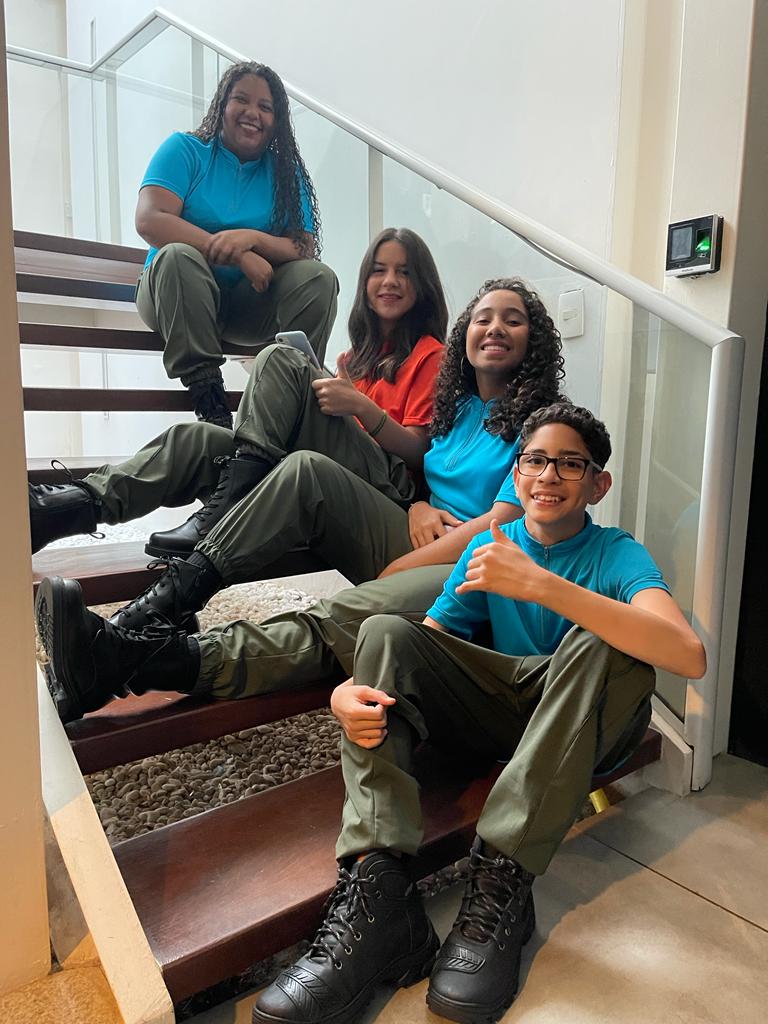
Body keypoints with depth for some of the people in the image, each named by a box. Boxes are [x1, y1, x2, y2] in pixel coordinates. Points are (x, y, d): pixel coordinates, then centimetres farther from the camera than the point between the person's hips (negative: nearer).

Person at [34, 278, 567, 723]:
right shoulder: (457, 403, 17)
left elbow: (502, 523, -12)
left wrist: (400, 568, -15)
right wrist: (416, 504, -3)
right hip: (416, 539, 6)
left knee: (337, 622, -37)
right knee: (306, 469, -18)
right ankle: (158, 608, -27)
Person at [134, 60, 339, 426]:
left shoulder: (285, 172, 9)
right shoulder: (185, 149, 1)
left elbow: (306, 251, -4)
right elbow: (149, 220, -16)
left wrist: (253, 238, -25)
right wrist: (237, 255, -25)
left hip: (249, 304, 2)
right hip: (175, 298, -2)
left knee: (319, 277, -20)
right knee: (178, 255, -34)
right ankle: (208, 398, -30)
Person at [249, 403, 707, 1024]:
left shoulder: (615, 554, -8)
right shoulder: (490, 547, 3)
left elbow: (690, 656, -30)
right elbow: (416, 651, -4)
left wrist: (539, 584, -38)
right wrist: (347, 692, -28)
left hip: (589, 722, -3)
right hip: (502, 710, 4)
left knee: (599, 641, -32)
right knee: (386, 633, -15)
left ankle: (501, 881, -30)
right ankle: (377, 893, -29)